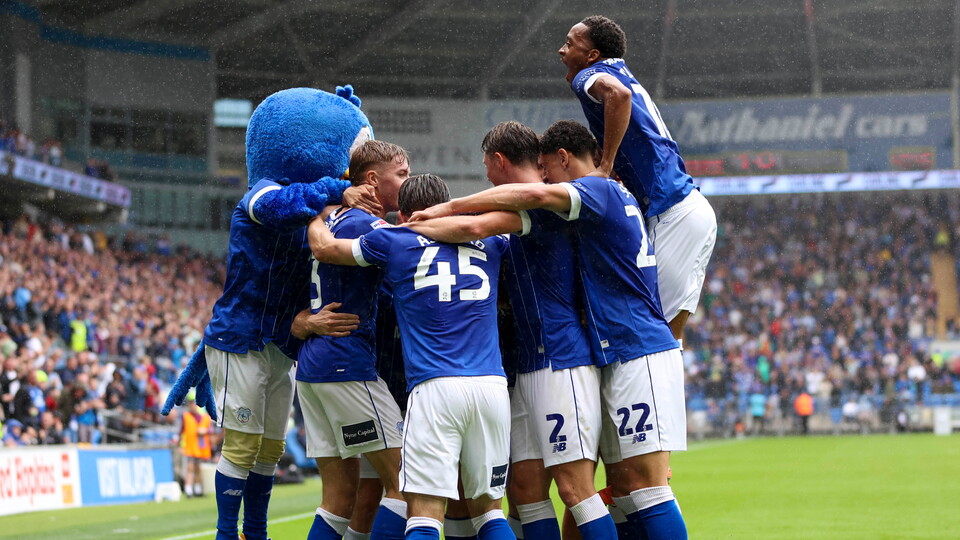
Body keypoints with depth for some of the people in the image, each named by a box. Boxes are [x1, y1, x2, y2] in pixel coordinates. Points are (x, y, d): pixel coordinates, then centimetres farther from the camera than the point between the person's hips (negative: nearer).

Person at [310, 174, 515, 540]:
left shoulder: (393, 241, 10)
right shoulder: (487, 243, 18)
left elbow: (323, 247, 23)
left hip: (435, 386, -3)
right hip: (492, 386, 3)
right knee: (488, 508, 13)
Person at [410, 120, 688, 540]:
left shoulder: (600, 190, -10)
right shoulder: (619, 197, 21)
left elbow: (532, 195, -28)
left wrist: (450, 207, -23)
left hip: (640, 354, -10)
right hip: (620, 358, 10)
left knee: (646, 485, -12)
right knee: (622, 485, 8)